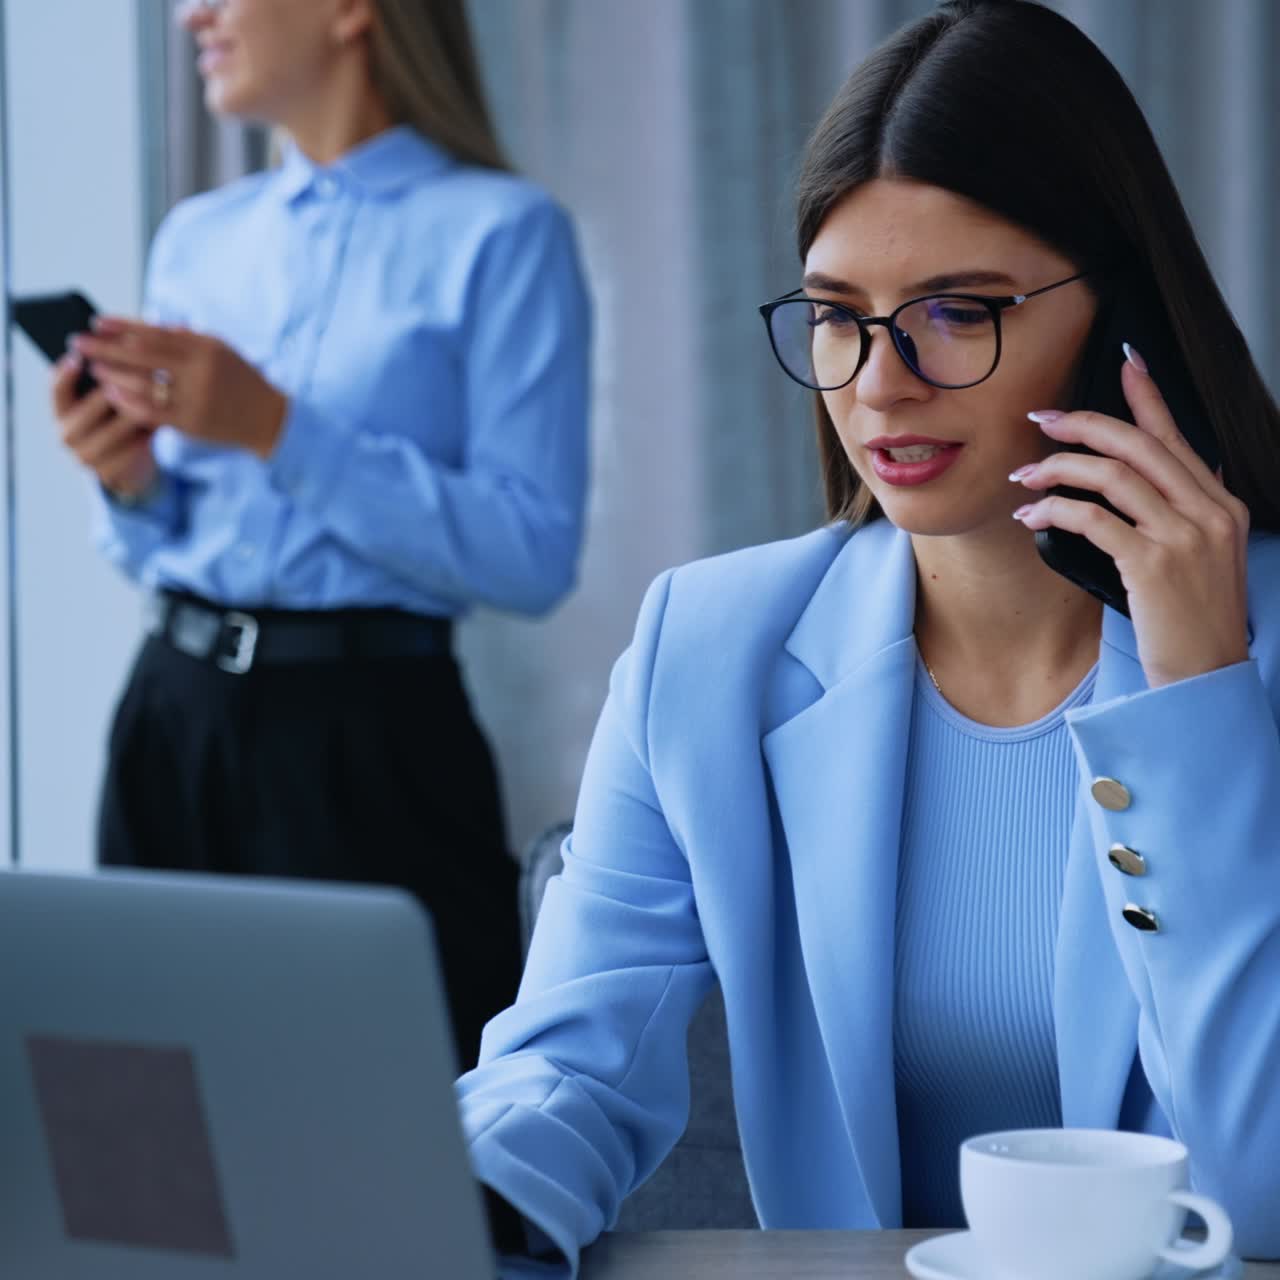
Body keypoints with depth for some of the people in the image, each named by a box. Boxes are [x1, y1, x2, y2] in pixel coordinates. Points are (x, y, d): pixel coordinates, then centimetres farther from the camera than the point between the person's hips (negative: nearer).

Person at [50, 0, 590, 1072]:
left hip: (373, 743, -5)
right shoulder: (196, 238, 13)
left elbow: (534, 557, -14)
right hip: (172, 719, 6)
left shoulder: (497, 233, -6)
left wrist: (277, 430, -18)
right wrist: (130, 483, -4)